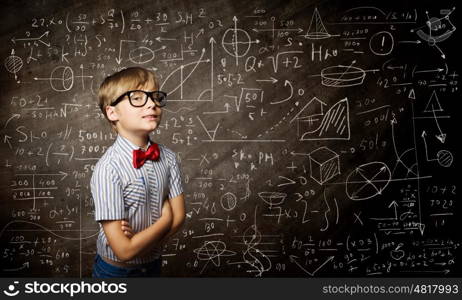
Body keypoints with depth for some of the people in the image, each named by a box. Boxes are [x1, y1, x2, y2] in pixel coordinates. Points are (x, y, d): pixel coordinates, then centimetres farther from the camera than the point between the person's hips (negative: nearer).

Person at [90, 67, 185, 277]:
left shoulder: (168, 157, -10)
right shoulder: (108, 169, -26)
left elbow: (179, 216, -5)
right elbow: (124, 251, -26)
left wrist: (140, 239, -18)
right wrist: (165, 218, -15)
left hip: (153, 265, 5)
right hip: (116, 270, -4)